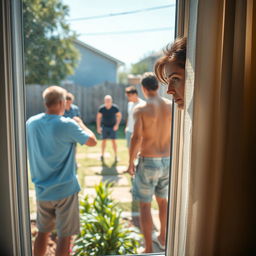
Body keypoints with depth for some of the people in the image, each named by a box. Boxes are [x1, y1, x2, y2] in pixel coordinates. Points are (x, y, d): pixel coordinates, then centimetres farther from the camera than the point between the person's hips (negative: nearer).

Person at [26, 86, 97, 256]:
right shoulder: (67, 125, -18)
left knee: (43, 232, 22)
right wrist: (81, 124, 9)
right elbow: (92, 141, -7)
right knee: (65, 236, 8)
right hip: (65, 190, -6)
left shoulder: (31, 123, -1)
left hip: (42, 190, 6)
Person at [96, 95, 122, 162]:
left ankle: (116, 156, 6)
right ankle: (102, 155, 16)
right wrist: (98, 127, -8)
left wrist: (117, 125, -9)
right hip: (104, 126, 1)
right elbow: (98, 117, -2)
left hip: (112, 126, -1)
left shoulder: (115, 108, -19)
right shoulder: (101, 108, -16)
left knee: (113, 141, -5)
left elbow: (119, 115, -2)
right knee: (104, 141, 1)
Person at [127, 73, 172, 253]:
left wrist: (130, 163, -6)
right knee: (162, 200, 24)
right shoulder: (172, 106, 1)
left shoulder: (141, 109, -13)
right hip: (167, 162, 5)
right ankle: (163, 238, 42)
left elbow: (136, 139, -19)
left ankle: (149, 249, 19)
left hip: (148, 163, -5)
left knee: (145, 205, 10)